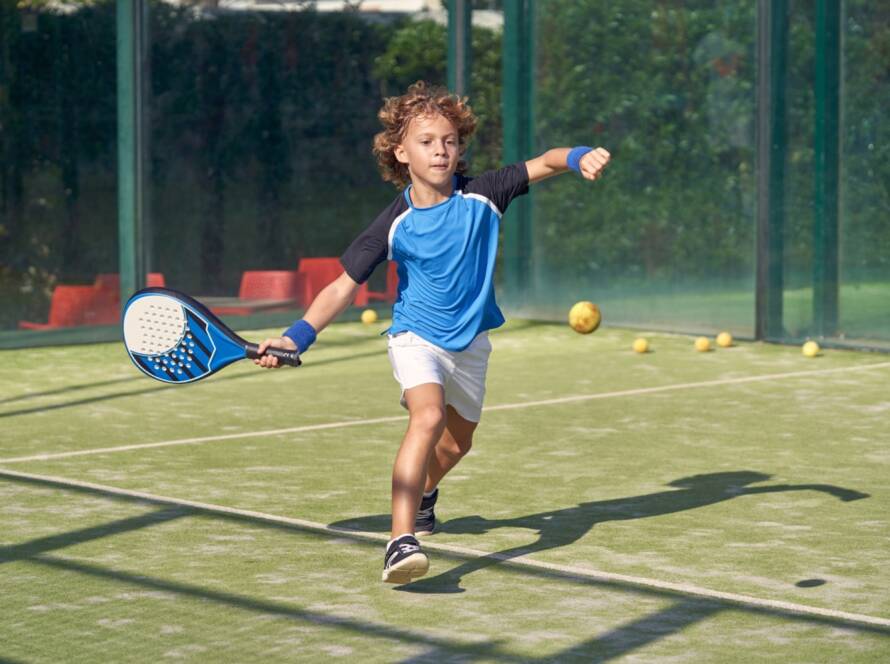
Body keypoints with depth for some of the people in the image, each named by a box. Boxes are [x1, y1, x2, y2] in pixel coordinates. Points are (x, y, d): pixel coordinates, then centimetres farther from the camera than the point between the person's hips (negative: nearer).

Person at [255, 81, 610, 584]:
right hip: (417, 337, -4)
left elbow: (543, 164, -13)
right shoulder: (394, 225, -14)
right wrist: (298, 336, -20)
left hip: (470, 343, 4)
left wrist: (580, 158, -36)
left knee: (457, 443, 21)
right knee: (428, 416, -31)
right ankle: (401, 540, -39)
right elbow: (344, 286, -10)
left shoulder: (482, 196, -10)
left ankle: (424, 493, 57)